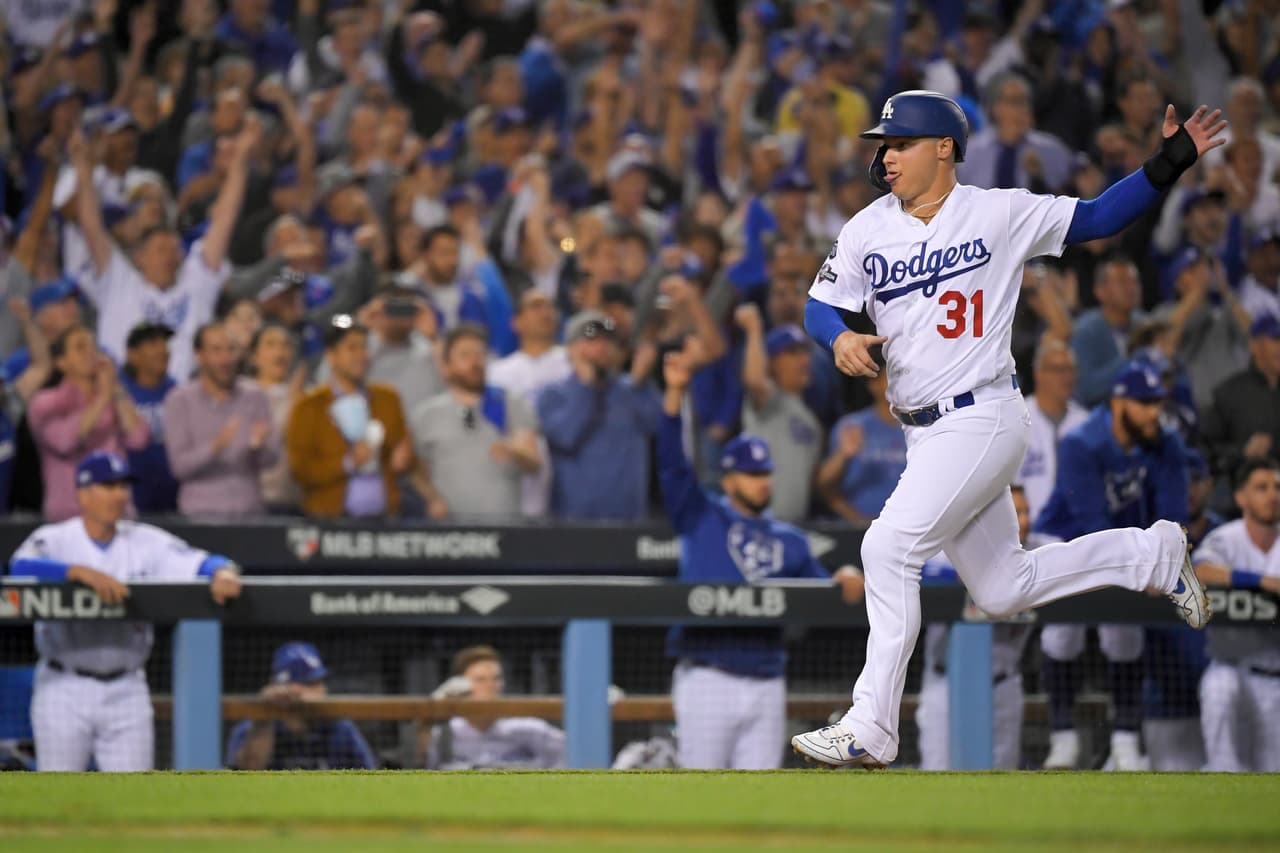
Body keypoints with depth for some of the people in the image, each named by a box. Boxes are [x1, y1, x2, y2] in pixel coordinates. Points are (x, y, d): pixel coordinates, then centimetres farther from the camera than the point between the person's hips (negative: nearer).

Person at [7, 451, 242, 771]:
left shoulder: (146, 543, 4)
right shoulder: (54, 538, -6)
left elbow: (200, 562, -5)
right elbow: (21, 566, -27)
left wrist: (223, 572, -30)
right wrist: (82, 572, -40)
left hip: (125, 692, 3)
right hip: (64, 688, -3)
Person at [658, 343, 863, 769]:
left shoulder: (790, 541, 18)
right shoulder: (701, 518, 7)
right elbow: (672, 463, -4)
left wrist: (845, 580, -7)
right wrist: (675, 392, -15)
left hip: (766, 683, 4)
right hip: (707, 680, -4)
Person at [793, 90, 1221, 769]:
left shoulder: (1001, 214, -4)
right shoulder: (868, 231, 6)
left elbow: (1099, 218, 2)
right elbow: (820, 304, 8)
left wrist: (1168, 164, -10)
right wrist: (840, 338, -16)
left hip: (982, 422, -7)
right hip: (924, 433, 7)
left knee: (889, 546, -20)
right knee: (1002, 592, 13)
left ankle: (870, 731, -16)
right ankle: (1150, 554, 33)